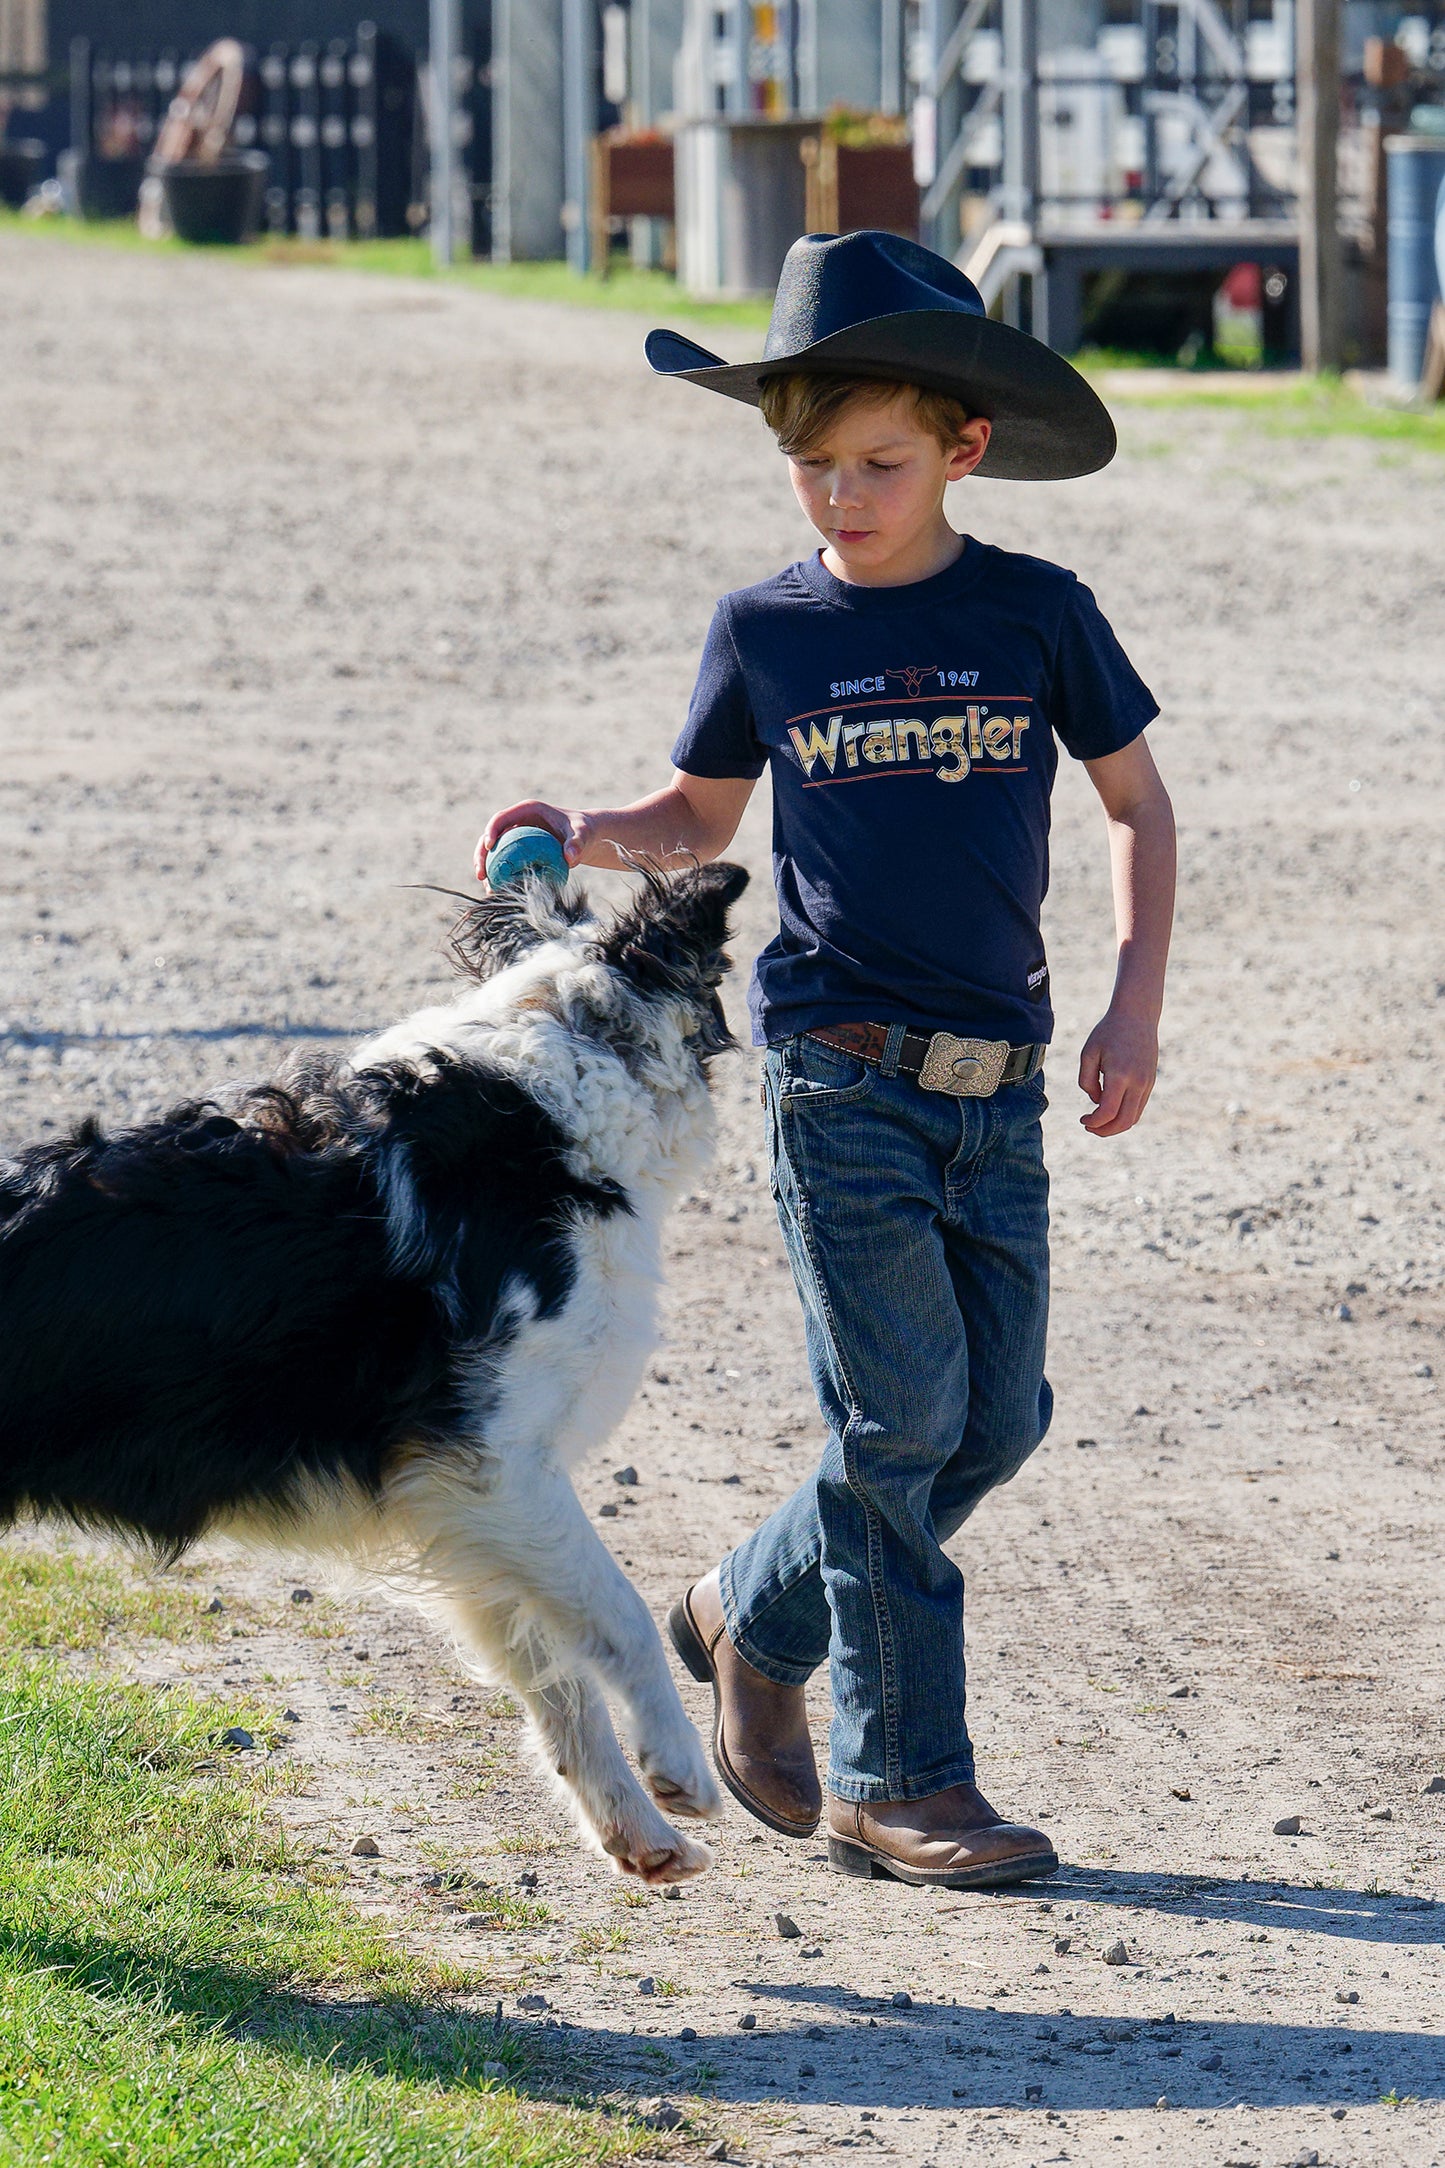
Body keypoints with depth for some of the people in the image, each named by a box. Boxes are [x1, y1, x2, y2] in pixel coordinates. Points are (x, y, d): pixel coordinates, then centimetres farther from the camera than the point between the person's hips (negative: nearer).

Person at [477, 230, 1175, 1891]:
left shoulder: (1037, 617, 1)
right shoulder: (765, 632, 2)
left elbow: (1136, 806, 11)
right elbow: (699, 819, 15)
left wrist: (1135, 1006, 2)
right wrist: (587, 837, -5)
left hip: (996, 1083, 2)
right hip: (842, 1070, -2)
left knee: (998, 1422, 4)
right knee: (902, 1411, -8)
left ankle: (754, 1618, 25)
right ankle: (897, 1781, 0)